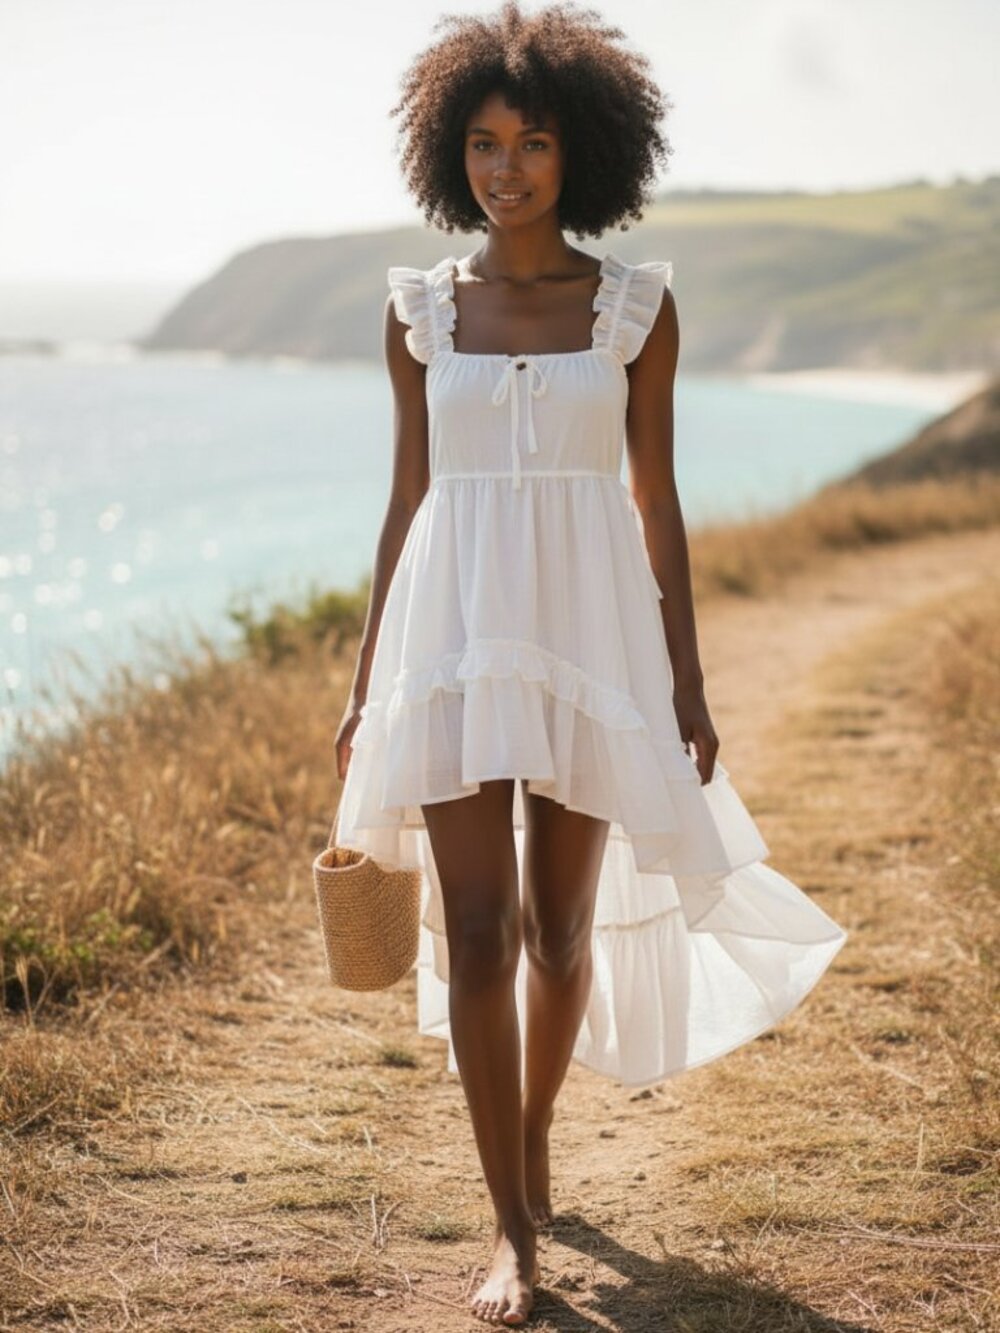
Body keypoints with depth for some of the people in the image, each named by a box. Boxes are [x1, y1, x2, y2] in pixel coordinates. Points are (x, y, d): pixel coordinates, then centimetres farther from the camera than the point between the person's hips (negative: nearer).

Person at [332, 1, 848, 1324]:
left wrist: (688, 683, 1)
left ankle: (535, 1133, 37)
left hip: (593, 630, 0)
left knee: (563, 927, 10)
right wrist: (364, 684, 6)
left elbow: (658, 500, 4)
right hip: (455, 633, 0)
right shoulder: (421, 310, 5)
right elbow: (408, 497, 8)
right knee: (475, 933, -6)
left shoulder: (638, 306, 2)